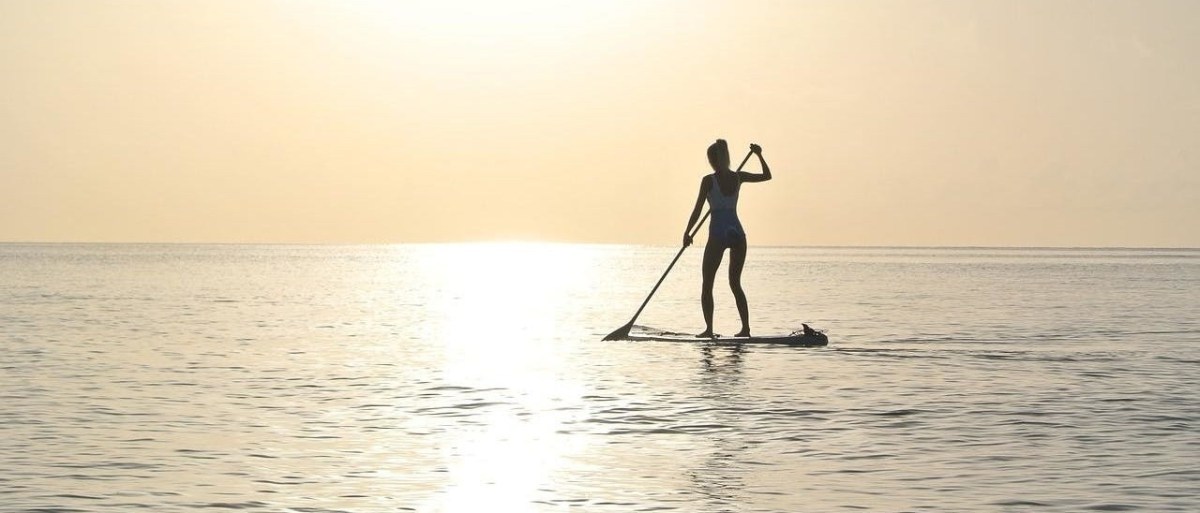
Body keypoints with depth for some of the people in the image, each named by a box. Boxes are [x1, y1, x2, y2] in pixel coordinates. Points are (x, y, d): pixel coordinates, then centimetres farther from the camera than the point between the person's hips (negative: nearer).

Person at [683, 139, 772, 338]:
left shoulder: (708, 180, -8)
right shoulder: (738, 177, 4)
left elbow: (697, 210, -6)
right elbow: (767, 175, 19)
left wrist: (687, 233, 3)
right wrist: (759, 155, 26)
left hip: (718, 234, -5)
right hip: (737, 232, 5)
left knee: (707, 284, 6)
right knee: (735, 284, 15)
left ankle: (709, 329, -3)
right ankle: (745, 327, 7)